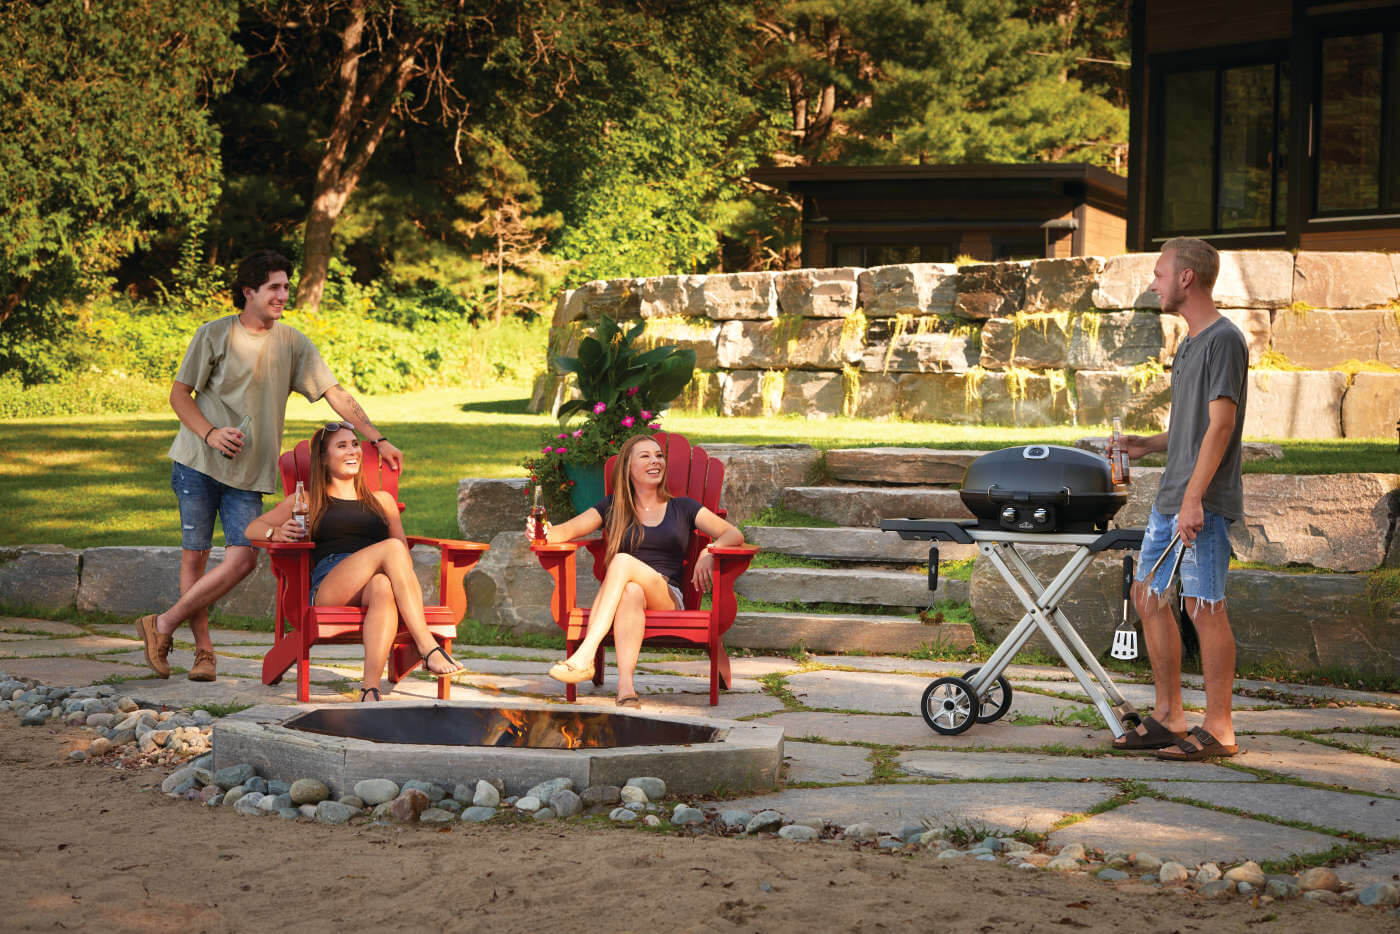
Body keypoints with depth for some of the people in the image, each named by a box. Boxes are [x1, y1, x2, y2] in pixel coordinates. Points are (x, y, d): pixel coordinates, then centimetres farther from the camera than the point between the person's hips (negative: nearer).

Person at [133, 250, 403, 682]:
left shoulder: (292, 343, 7)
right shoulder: (214, 335, 0)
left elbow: (336, 394, 9)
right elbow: (179, 394, 3)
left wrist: (378, 439, 2)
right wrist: (210, 433, -13)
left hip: (249, 472, 2)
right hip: (198, 463, -2)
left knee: (242, 559, -12)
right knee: (195, 555, -2)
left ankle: (163, 625, 0)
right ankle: (203, 649, 11)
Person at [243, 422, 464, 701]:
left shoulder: (382, 500, 32)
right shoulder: (308, 500, 25)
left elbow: (405, 553, 26)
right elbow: (252, 528, 20)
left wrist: (408, 583, 2)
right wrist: (276, 532, -5)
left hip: (372, 583, 2)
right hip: (327, 588, -2)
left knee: (383, 587, -40)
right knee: (391, 548, -32)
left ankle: (370, 688, -56)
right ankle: (428, 648, -42)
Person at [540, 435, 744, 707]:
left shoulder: (682, 508, 20)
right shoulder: (612, 508, 22)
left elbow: (734, 535, 12)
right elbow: (568, 530, 8)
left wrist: (709, 552, -11)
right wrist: (546, 533, -16)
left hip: (667, 599, 0)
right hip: (621, 598, 1)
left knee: (622, 562, -32)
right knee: (631, 592, -39)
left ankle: (585, 655, -46)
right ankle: (625, 686, -59)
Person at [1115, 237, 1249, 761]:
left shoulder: (1224, 339, -11)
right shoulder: (1189, 343, 18)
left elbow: (1220, 425, -18)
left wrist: (1194, 498, -23)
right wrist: (1148, 445, 12)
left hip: (1204, 502, -10)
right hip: (1170, 499, 10)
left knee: (1204, 606, -7)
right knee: (1148, 595, 11)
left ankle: (1218, 731, 0)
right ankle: (1168, 718, 20)